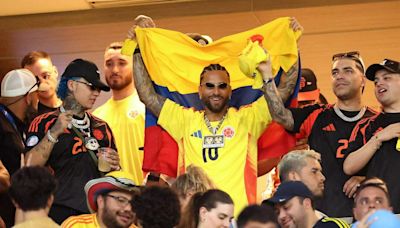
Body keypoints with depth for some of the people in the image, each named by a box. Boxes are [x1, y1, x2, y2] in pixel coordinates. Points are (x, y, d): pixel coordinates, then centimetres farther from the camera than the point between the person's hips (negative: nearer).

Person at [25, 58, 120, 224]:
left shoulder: (101, 127, 15)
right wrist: (54, 133, -19)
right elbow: (29, 167, -12)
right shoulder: (44, 123, 1)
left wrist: (114, 165, 3)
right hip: (60, 212, -4)